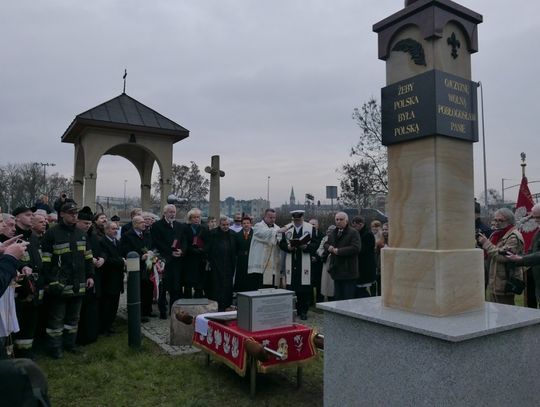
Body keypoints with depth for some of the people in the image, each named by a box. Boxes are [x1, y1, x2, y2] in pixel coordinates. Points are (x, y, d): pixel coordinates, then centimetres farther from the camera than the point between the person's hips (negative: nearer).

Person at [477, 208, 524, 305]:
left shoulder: (514, 236, -13)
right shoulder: (496, 234, 14)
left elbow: (504, 257, -25)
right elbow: (489, 257, 17)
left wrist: (486, 243, -19)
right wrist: (482, 243, 0)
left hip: (504, 285, -8)